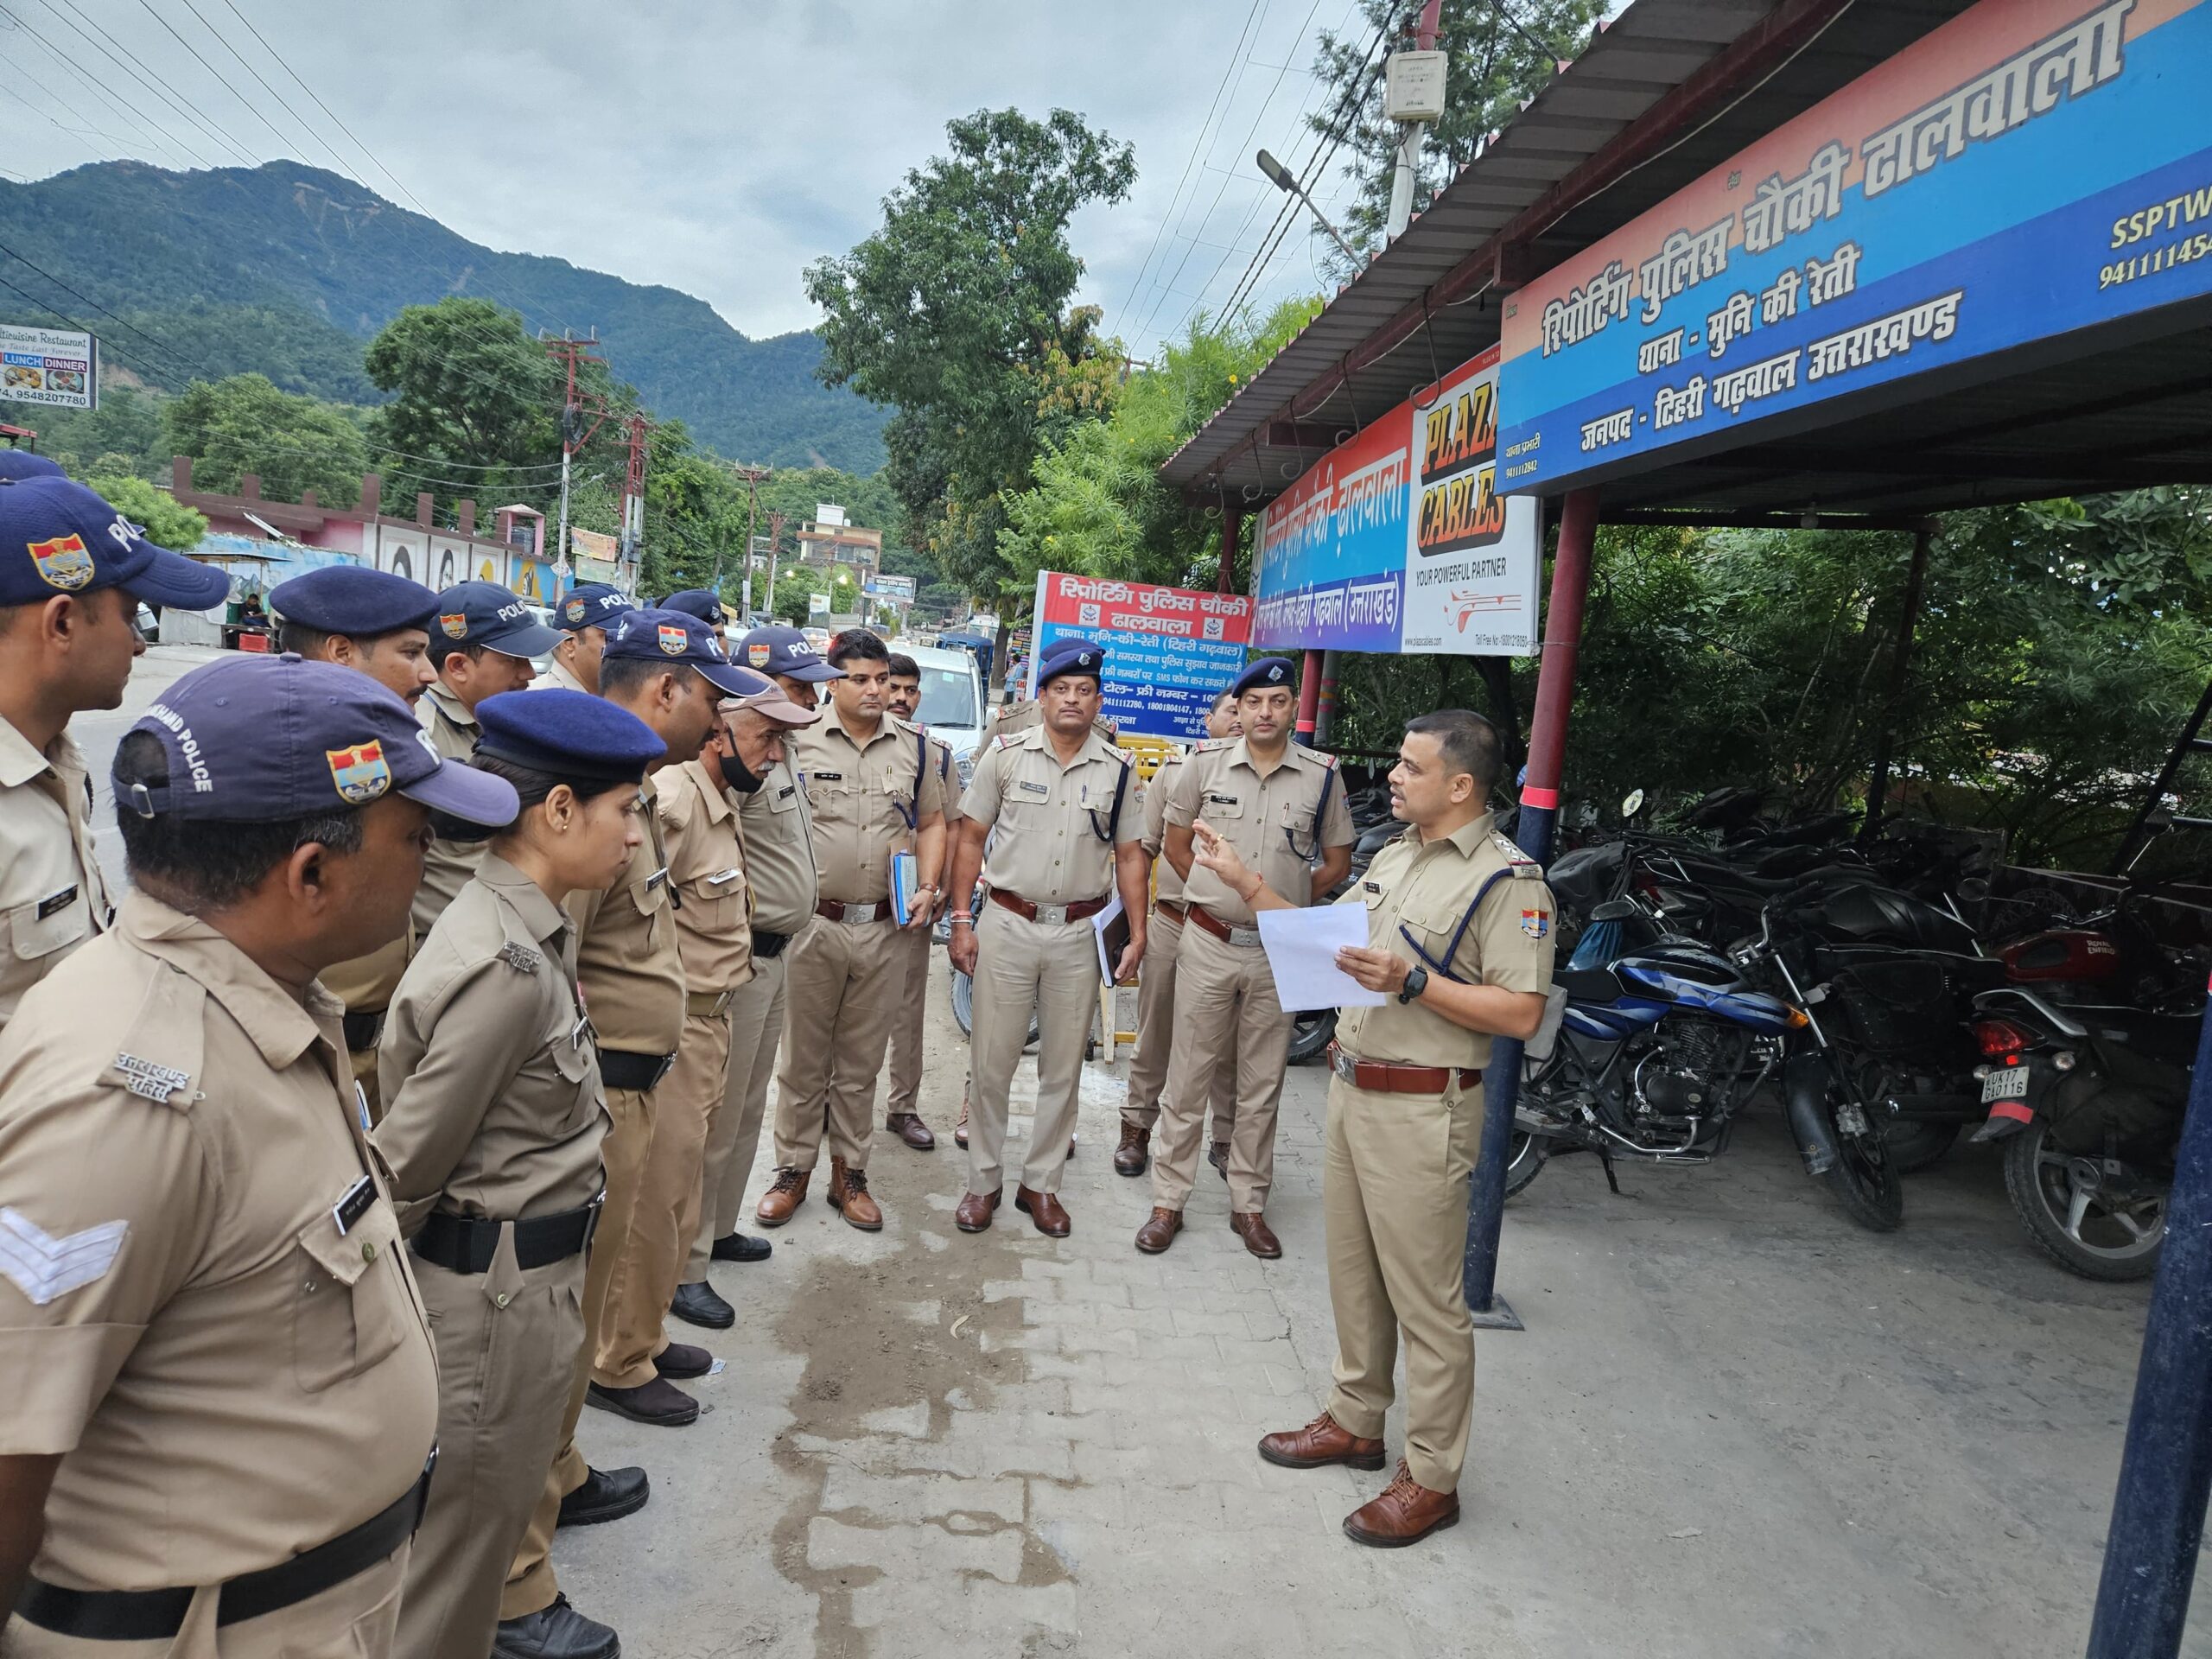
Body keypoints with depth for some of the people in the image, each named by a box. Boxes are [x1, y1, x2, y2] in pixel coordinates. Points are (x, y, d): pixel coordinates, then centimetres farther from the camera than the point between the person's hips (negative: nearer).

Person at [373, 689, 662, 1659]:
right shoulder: (506, 967, -26)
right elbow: (406, 1163, -19)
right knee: (467, 1536, 11)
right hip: (495, 1289, -9)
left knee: (488, 1514, 25)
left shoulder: (527, 933, 3)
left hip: (531, 1274, 9)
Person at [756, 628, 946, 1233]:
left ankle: (849, 1173, 24)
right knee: (803, 1058, 8)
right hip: (813, 923, -2)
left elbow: (932, 823, 14)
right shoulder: (799, 740, -2)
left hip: (886, 928, 2)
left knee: (861, 1062, 12)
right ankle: (793, 1171, 22)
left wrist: (927, 887, -1)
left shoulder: (913, 745, 7)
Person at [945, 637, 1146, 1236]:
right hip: (1007, 926, -1)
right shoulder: (1006, 755, -1)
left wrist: (1137, 934, 1)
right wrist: (961, 921, -3)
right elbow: (971, 839, 2)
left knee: (1062, 1070, 10)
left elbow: (1129, 855, 8)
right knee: (991, 1064, 4)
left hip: (1079, 934, 2)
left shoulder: (1119, 769, 3)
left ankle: (1040, 1183, 25)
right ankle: (983, 1181, 20)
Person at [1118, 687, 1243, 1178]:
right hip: (1172, 922, 1)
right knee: (1154, 1037, 11)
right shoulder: (1175, 768, 5)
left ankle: (1226, 1141, 26)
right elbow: (1142, 846, 8)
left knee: (1229, 1046, 10)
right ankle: (1136, 1128, 27)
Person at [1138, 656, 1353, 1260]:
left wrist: (1285, 902, 4)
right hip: (1207, 943, 0)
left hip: (1278, 952, 1)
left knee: (1262, 1085, 11)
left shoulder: (1321, 774, -2)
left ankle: (1249, 1204, 24)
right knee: (1188, 1077, 5)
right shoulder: (1205, 762, -1)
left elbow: (1336, 861, 9)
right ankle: (1168, 1201, 17)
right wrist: (1218, 895, 6)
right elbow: (1177, 842, 10)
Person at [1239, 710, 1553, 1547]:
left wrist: (1413, 981, -26)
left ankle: (1431, 1477, 16)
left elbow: (1521, 1012, -20)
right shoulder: (1393, 858, 12)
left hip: (1421, 1110, -9)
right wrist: (1241, 877, 14)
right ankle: (1355, 1421, 37)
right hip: (1353, 1089, 9)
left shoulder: (1507, 879, -15)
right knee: (1354, 1273, 20)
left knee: (1425, 1297, 1)